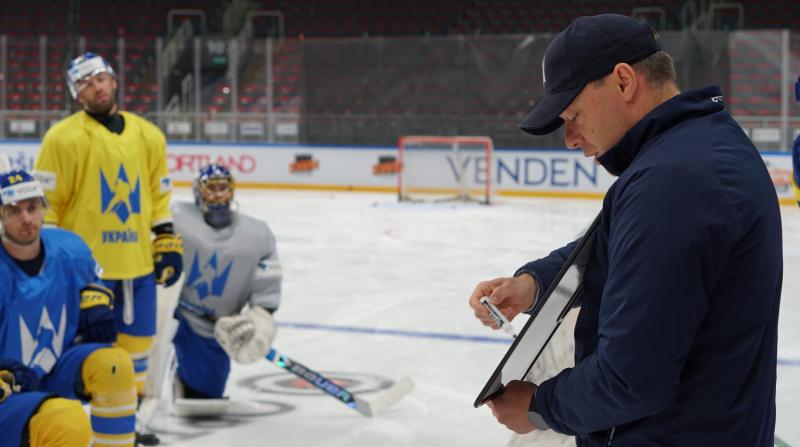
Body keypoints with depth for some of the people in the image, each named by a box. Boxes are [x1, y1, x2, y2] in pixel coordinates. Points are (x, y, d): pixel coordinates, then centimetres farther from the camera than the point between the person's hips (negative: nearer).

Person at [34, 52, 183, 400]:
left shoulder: (149, 136, 10)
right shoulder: (64, 137, -6)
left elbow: (159, 196, 17)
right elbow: (43, 202, -5)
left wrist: (167, 243, 11)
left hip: (138, 264, 5)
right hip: (84, 265, -5)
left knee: (136, 341, 13)